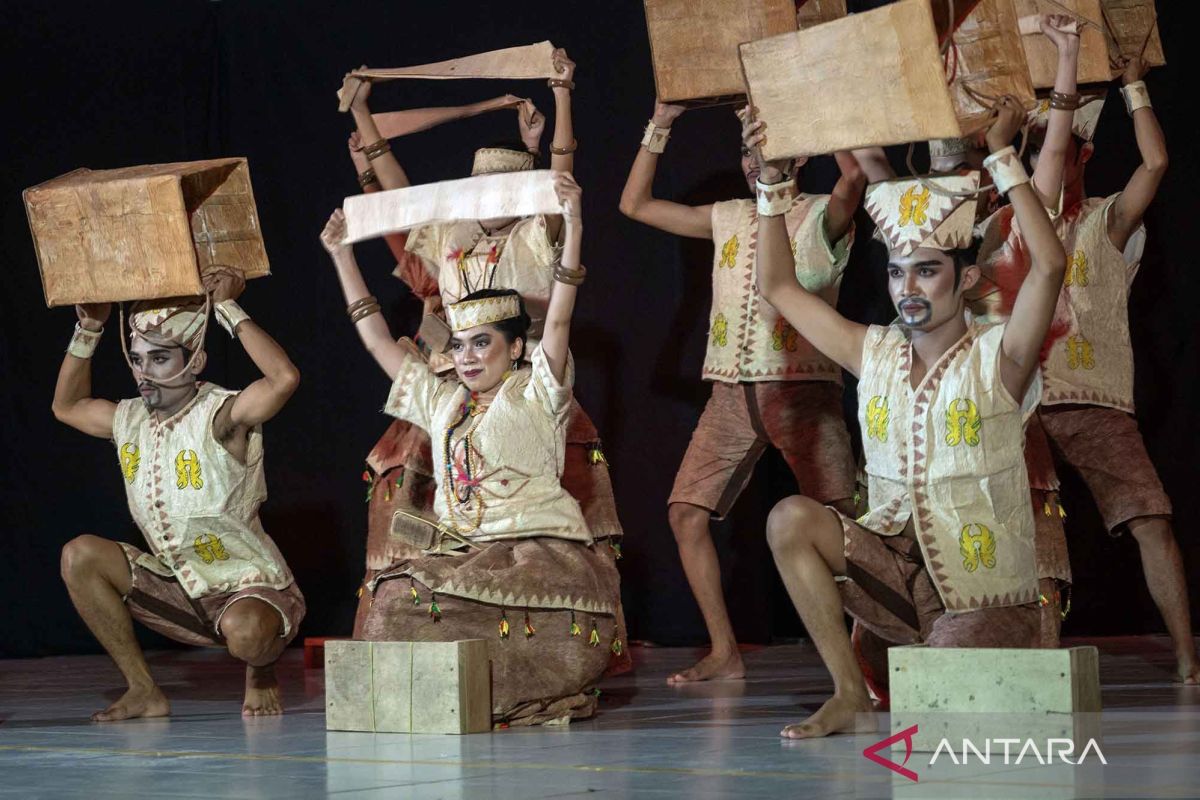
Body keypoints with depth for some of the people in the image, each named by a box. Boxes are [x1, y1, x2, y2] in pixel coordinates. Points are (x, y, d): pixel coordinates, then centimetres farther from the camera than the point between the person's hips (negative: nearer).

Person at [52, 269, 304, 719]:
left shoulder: (221, 416, -18)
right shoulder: (129, 420, 4)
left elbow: (284, 378, -37)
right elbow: (67, 406, 24)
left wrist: (228, 310, -29)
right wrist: (89, 329, 11)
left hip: (250, 587, -6)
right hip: (180, 593, 7)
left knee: (244, 632, -40)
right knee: (79, 556, -9)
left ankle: (261, 673, 2)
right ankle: (144, 691, -2)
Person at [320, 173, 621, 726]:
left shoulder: (534, 393, 6)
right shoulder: (442, 402, 23)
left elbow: (558, 319, -8)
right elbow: (378, 341, 28)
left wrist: (573, 227, -19)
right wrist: (342, 257, 28)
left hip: (541, 551, -6)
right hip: (462, 552, 6)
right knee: (395, 597, -21)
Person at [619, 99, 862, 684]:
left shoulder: (821, 216, 2)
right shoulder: (727, 219, 18)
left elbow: (854, 177, -21)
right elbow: (634, 204, 23)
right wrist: (659, 126, 18)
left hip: (801, 388, -6)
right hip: (731, 392, 6)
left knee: (843, 516, -16)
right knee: (686, 512, -2)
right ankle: (724, 654, 4)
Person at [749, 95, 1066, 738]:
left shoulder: (997, 360, -7)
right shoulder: (875, 355, 7)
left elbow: (1049, 265, -25)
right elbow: (778, 287, 10)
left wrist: (1003, 159, -22)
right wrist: (771, 179, 4)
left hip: (983, 595, -4)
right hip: (899, 573, 4)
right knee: (792, 519, -20)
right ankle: (850, 696, -12)